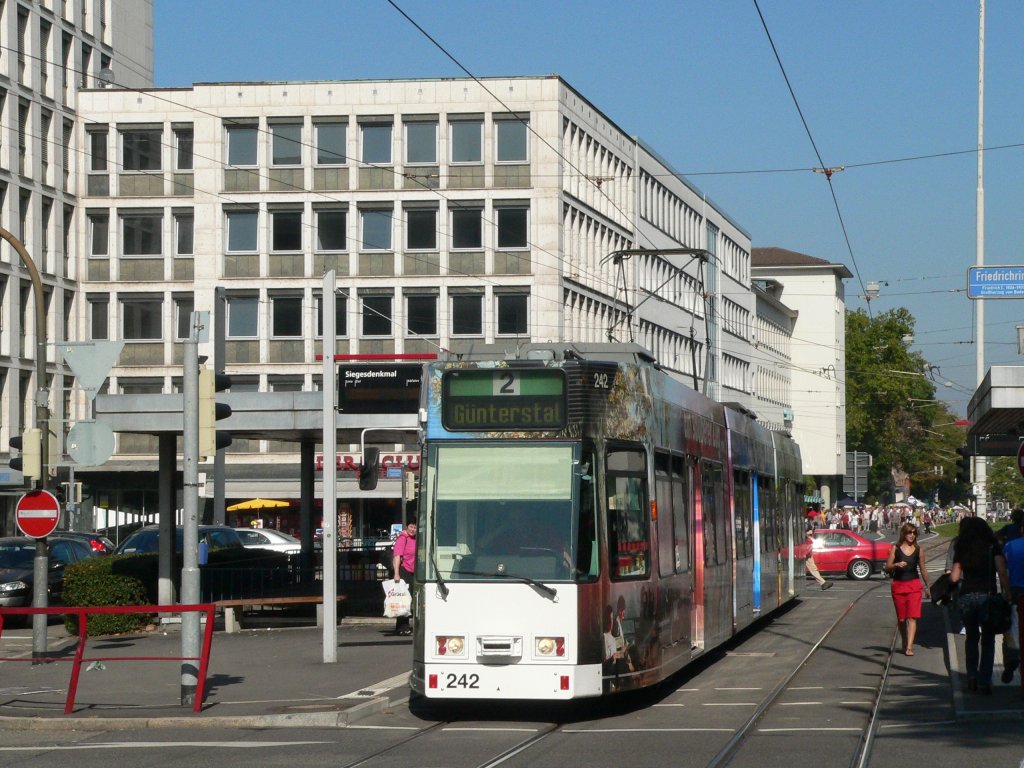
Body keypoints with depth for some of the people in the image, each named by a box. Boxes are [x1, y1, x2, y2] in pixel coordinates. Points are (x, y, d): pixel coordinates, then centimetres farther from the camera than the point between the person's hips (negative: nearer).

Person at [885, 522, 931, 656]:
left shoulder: (918, 550, 5)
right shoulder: (895, 548, 1)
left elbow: (923, 570, 15)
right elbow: (887, 568, -1)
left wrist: (927, 586, 20)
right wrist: (896, 565, -21)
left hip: (914, 585, 0)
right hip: (898, 585, 0)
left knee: (912, 617, -11)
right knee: (901, 618, 7)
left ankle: (909, 647, -18)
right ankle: (905, 643, 25)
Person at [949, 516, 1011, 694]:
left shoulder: (962, 550, 5)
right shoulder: (993, 547, 0)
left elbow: (954, 577, 1)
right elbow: (1002, 572, -10)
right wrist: (1007, 594, -8)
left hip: (966, 597, 2)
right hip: (987, 596, -2)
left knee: (971, 637, 21)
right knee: (988, 639, 8)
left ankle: (972, 676, 12)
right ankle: (984, 681, 2)